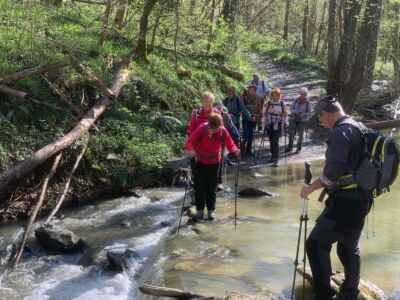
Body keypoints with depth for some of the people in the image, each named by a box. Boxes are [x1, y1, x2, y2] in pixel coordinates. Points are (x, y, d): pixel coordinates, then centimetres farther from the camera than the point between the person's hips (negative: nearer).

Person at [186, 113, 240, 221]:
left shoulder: (223, 132, -18)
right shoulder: (201, 129, -23)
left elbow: (230, 144, -9)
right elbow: (190, 141, -21)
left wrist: (235, 150, -32)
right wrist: (191, 149, -42)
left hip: (214, 163, 1)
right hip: (200, 162, 0)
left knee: (211, 188, 7)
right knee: (199, 187, 3)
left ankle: (211, 210, 20)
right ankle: (199, 210, 15)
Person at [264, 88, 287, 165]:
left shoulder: (282, 104, -2)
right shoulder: (268, 103, 2)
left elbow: (285, 114, 6)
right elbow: (265, 113, 8)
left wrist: (283, 122, -4)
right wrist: (266, 121, -3)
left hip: (278, 125, -3)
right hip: (269, 125, 3)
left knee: (275, 141, -13)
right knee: (271, 141, 9)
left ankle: (275, 157, -10)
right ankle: (274, 156, 21)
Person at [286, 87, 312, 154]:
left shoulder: (308, 102, -6)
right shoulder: (296, 100, 0)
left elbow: (309, 113, -8)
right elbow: (291, 108, 1)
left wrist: (304, 114, -29)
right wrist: (295, 112, -19)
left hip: (303, 120, -2)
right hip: (294, 119, 2)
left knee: (300, 134, 4)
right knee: (291, 133, 2)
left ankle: (299, 148, 19)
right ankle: (290, 146, 21)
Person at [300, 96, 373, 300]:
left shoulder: (341, 132, -15)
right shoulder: (358, 128, 15)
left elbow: (334, 170, -23)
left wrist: (310, 188, -12)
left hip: (346, 199, -10)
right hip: (361, 198, 10)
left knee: (316, 244, -4)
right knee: (349, 247, 19)